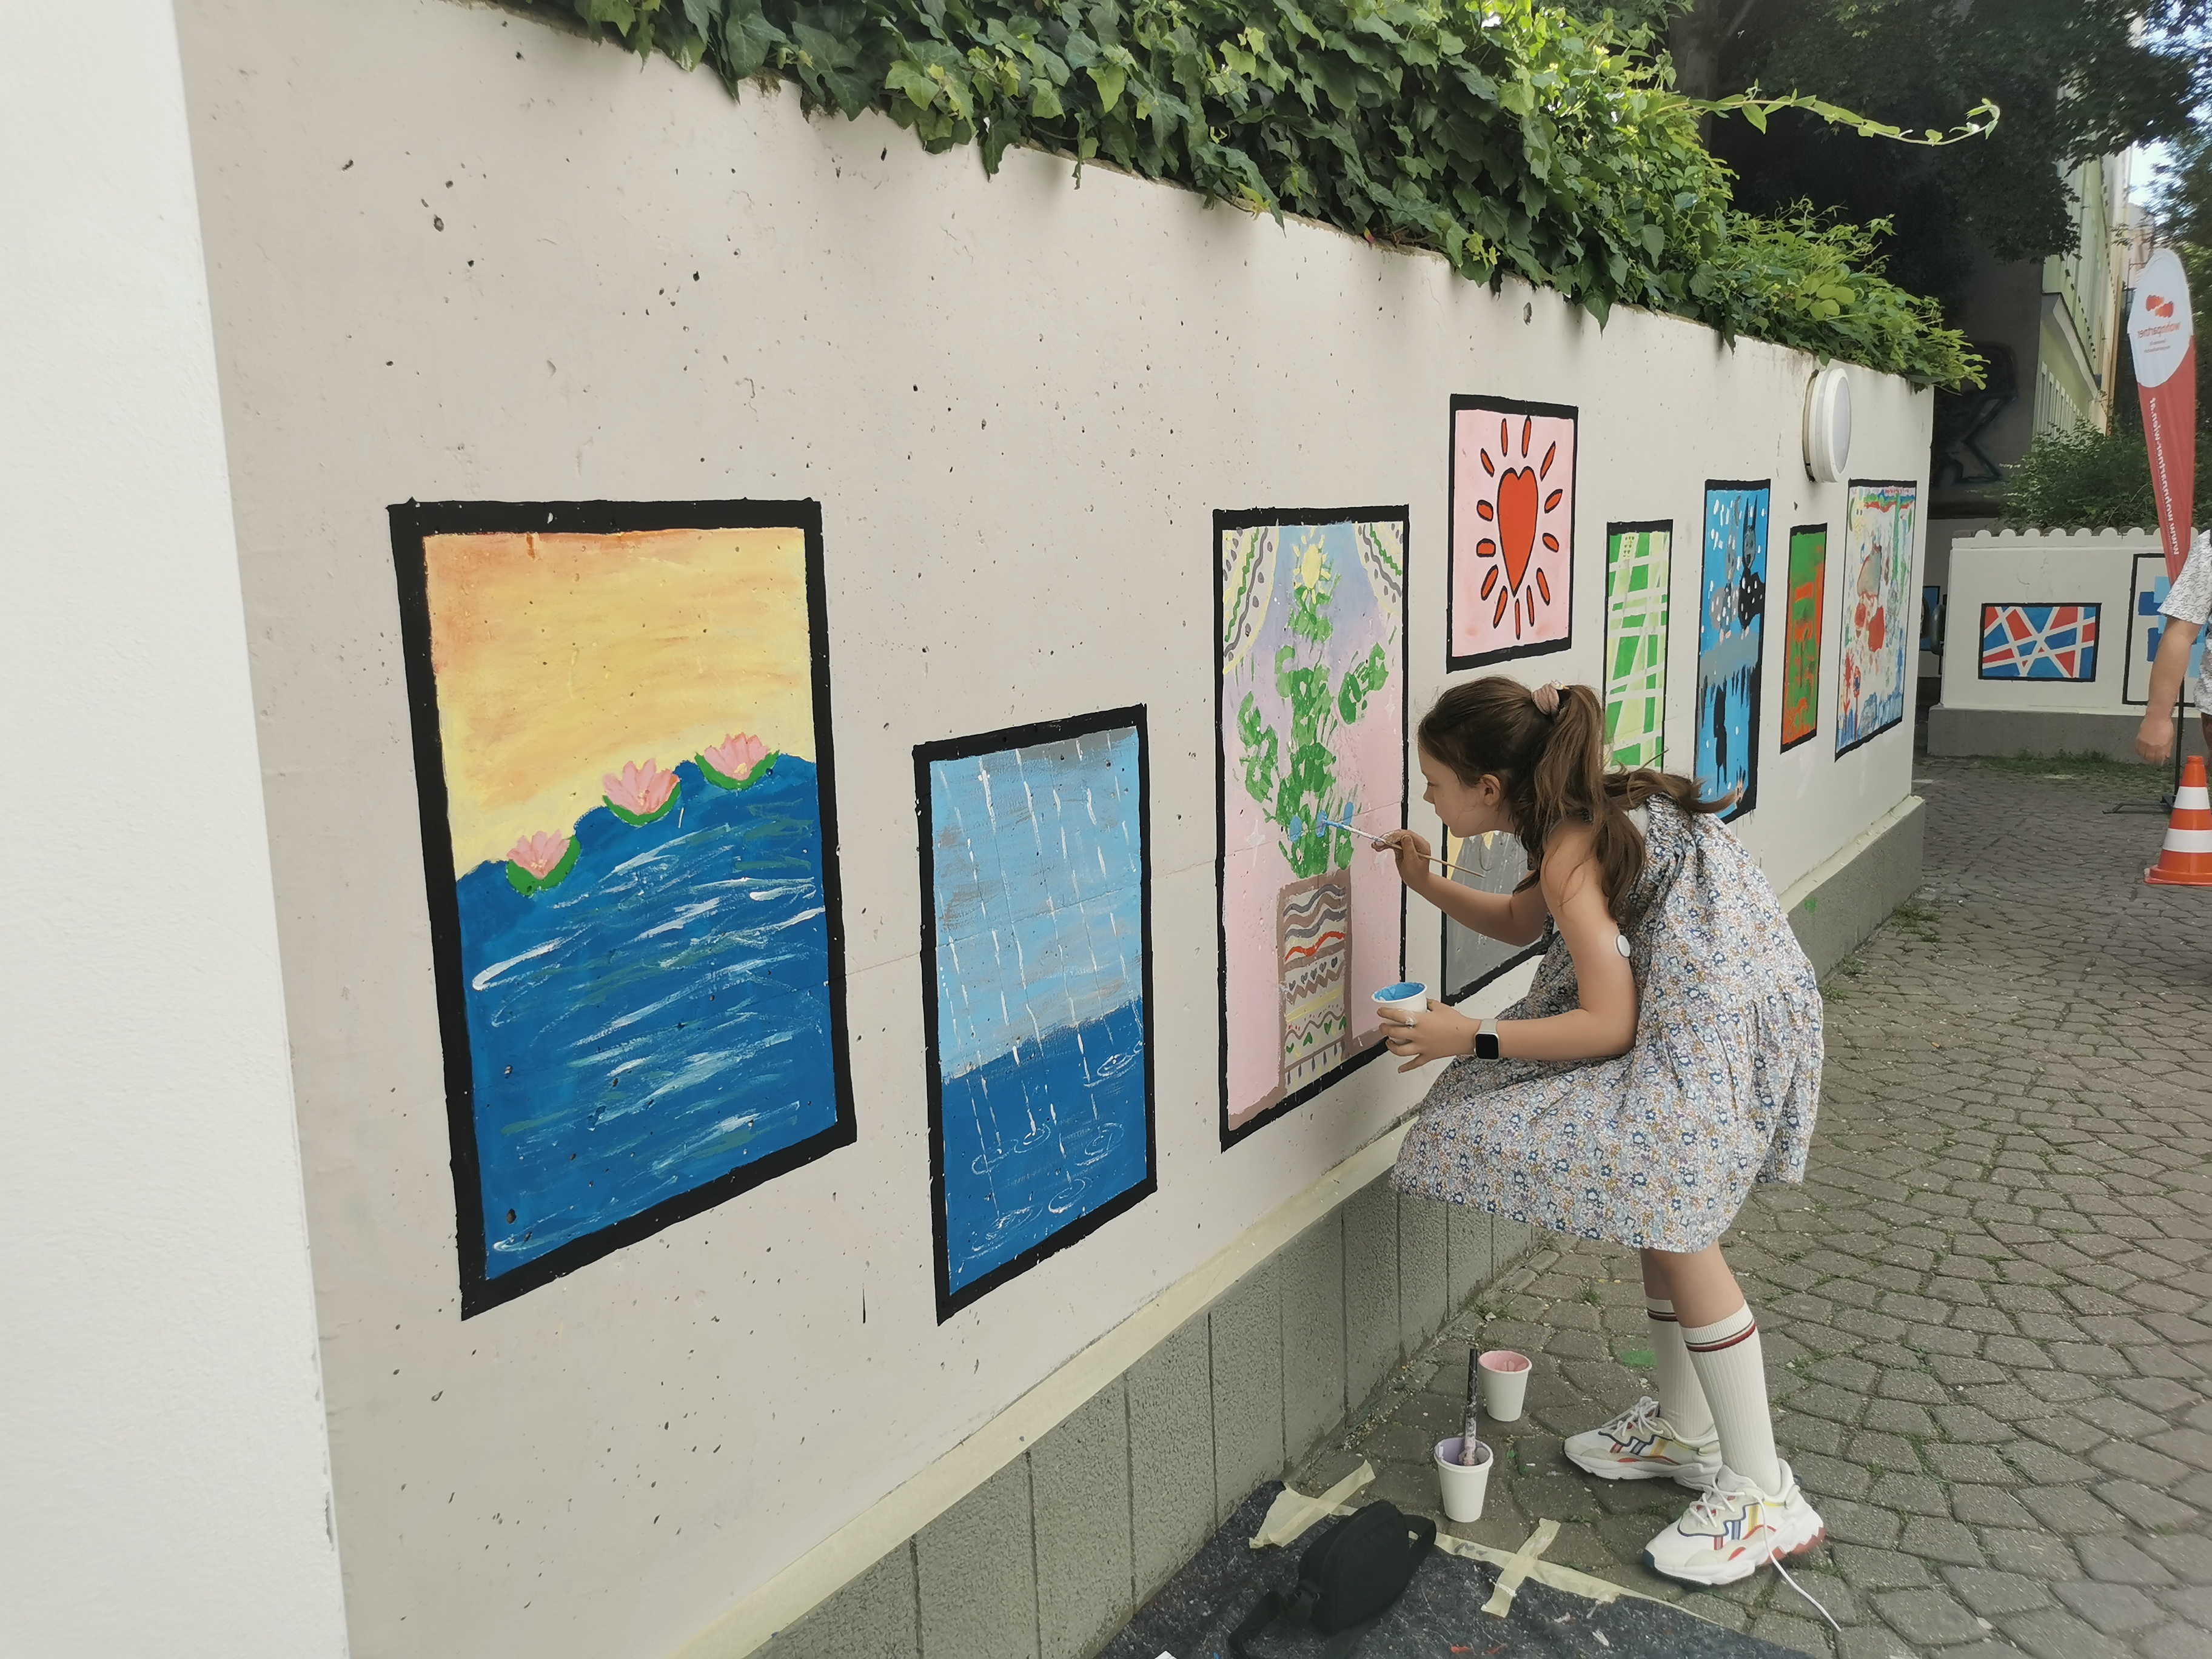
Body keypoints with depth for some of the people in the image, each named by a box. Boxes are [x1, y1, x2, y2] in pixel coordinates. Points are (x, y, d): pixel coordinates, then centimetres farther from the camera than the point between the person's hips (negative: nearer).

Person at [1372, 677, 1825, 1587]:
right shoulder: (1589, 812, 8)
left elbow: (1610, 1026, -23)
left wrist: (1471, 1040, -20)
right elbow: (1523, 921, 26)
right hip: (1685, 1010, 10)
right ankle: (1683, 1429, 28)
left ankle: (1763, 1495, -4)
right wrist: (1428, 884, 15)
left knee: (1676, 1227, -12)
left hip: (1728, 1021, -10)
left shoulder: (1572, 850, -21)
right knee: (1656, 1213, 15)